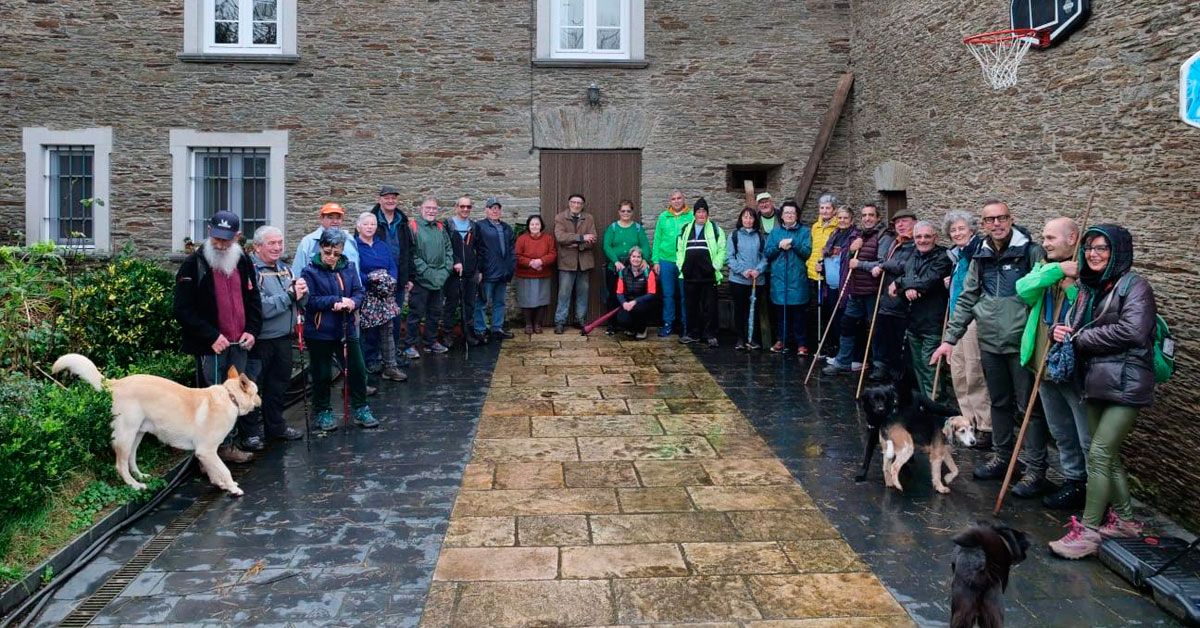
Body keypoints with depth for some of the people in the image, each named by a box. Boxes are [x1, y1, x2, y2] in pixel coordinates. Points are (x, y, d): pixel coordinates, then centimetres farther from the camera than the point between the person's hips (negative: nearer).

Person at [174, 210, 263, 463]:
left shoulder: (243, 261, 8)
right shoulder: (194, 264, -8)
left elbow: (253, 299, 15)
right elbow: (183, 309, -11)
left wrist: (252, 331, 0)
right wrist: (212, 337, -18)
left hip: (239, 344, 5)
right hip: (210, 347, -5)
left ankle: (227, 445, 26)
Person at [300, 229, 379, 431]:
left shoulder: (349, 267, 3)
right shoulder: (310, 271, -9)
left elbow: (360, 292, 3)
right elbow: (310, 300, -15)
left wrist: (352, 302, -19)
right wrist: (336, 301, -21)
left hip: (347, 329, 4)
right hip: (320, 332, -3)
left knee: (357, 369, 8)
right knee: (321, 374, 9)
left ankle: (360, 409, 23)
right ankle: (322, 413, 24)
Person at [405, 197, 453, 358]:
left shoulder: (441, 228, 12)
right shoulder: (413, 227, -8)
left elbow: (448, 250, 13)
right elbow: (411, 254, -14)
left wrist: (446, 270, 0)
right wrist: (426, 272, -17)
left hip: (439, 280, 6)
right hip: (420, 280, -6)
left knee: (435, 313, 15)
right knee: (416, 313, -2)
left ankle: (431, 342, 27)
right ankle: (410, 345, 6)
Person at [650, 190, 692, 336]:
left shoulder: (691, 216, 1)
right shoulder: (663, 217, 7)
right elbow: (657, 240, 8)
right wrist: (655, 261, 2)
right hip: (666, 261, 2)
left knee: (684, 295, 4)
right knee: (668, 294, 6)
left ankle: (684, 325, 14)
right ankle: (668, 324, 14)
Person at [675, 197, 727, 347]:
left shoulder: (715, 229, 3)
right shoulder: (686, 229, 14)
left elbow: (721, 250, -1)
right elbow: (679, 249, 15)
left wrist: (715, 266, -9)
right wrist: (681, 266, 5)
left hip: (708, 275, -3)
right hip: (690, 275, 3)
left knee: (709, 306, 0)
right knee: (691, 305, 9)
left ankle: (710, 334, 6)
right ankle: (692, 333, 18)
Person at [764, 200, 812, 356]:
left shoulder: (804, 231, 5)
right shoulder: (775, 231, 12)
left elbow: (807, 252, -5)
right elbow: (767, 253, 6)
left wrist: (793, 243, -16)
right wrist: (779, 246, -11)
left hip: (797, 278, -2)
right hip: (779, 277, 2)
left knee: (798, 312, -1)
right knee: (780, 311, 6)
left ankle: (800, 343, 4)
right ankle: (781, 340, 16)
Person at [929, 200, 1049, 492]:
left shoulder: (1031, 252, -7)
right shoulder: (980, 257, 8)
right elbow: (967, 300, 12)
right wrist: (949, 338, 8)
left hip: (1021, 342, -5)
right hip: (990, 343, 5)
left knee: (1028, 407, 2)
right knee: (999, 403, 17)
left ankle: (1035, 469, 11)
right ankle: (1002, 457, 31)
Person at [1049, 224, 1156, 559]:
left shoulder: (1134, 286, -8)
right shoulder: (1088, 288, 14)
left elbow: (1131, 331, -22)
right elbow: (1077, 329, 20)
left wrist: (1080, 337, -13)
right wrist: (1063, 332, -4)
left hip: (1125, 383, -8)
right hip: (1095, 381, 8)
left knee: (1099, 453, -10)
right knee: (1108, 454, 14)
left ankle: (1088, 531, -5)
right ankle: (1124, 518, 28)